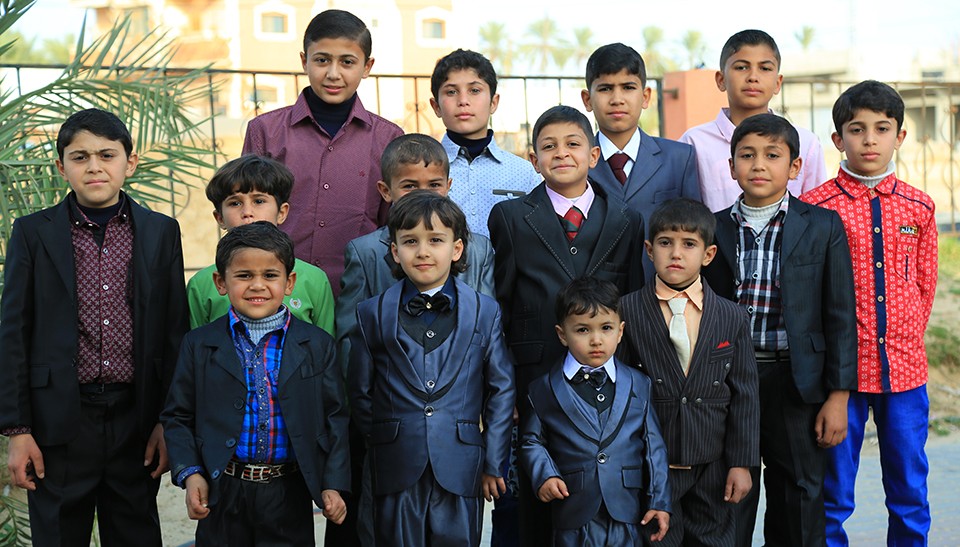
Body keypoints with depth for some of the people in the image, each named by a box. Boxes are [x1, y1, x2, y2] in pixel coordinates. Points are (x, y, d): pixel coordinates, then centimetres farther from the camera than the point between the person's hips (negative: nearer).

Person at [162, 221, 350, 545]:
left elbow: (334, 418, 3)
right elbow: (177, 417, 5)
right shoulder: (198, 345, 2)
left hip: (289, 495, 0)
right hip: (221, 496, 0)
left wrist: (333, 484, -3)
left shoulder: (318, 345, 2)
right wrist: (189, 474, -8)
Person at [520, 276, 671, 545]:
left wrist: (660, 502, 2)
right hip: (573, 514, -1)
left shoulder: (639, 385, 5)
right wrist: (544, 476, -10)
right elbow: (532, 441, 9)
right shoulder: (544, 389, 1)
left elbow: (653, 445, 6)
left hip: (627, 514, 1)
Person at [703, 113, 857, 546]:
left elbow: (839, 316, -1)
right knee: (729, 507, 9)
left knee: (799, 510, 11)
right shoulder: (714, 230, 4)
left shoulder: (823, 227, 0)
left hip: (796, 383, -1)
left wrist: (838, 395, -5)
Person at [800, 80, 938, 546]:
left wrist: (904, 341, 10)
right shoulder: (816, 206, -5)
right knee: (833, 494, 6)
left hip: (904, 367, 3)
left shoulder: (919, 208, 6)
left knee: (910, 493, 11)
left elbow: (925, 284, 14)